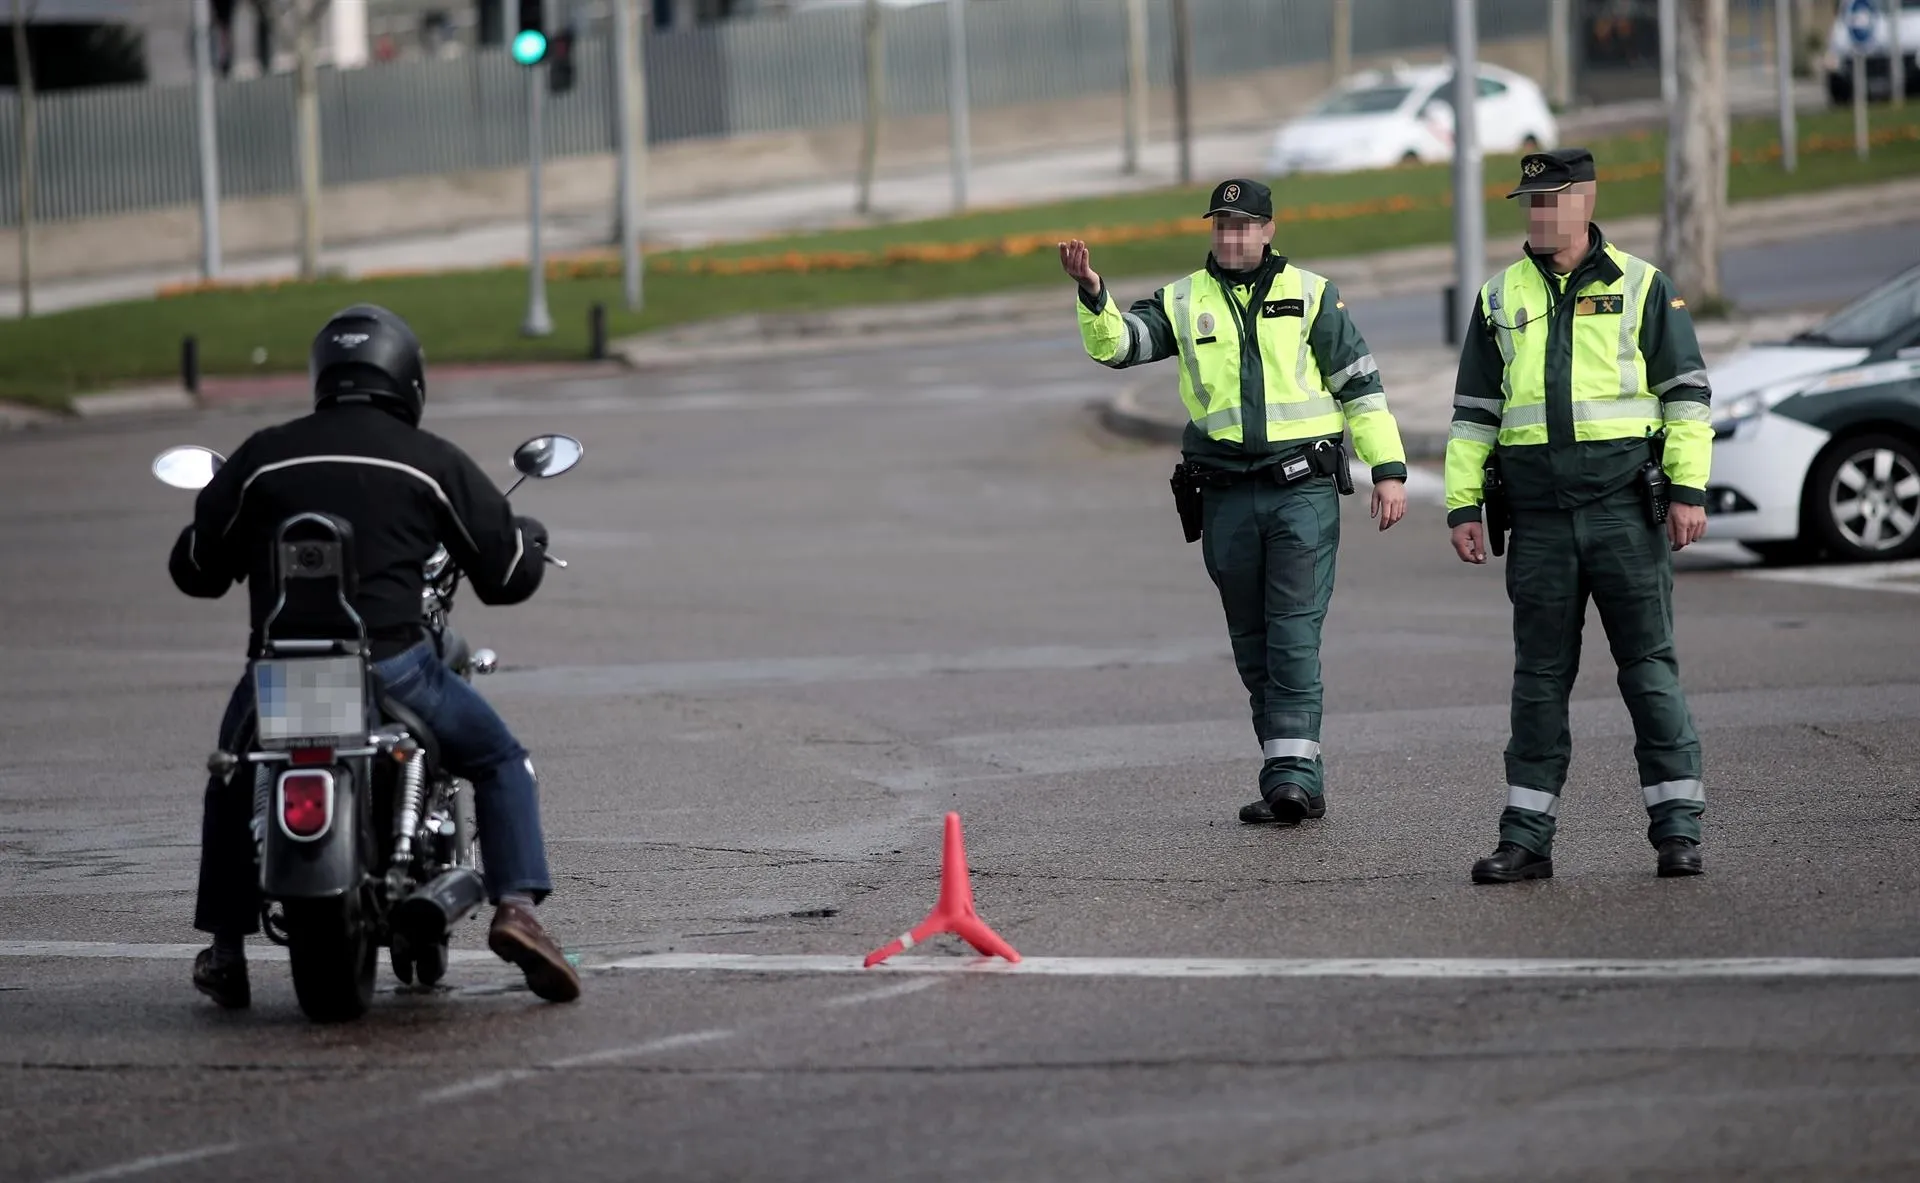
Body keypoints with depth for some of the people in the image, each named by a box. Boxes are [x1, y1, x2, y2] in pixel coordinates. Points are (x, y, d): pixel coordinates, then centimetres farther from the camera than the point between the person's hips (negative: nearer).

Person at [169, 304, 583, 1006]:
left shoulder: (263, 457, 9)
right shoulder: (433, 462, 4)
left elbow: (195, 567, 17)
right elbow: (506, 573, 9)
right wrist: (529, 541, 33)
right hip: (392, 665, -2)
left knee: (234, 778, 31)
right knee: (501, 762, 19)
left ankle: (224, 950, 28)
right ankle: (517, 907, -2)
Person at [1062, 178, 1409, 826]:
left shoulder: (1310, 294, 5)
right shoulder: (1184, 302, 10)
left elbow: (1360, 383, 6)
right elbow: (1116, 343, -2)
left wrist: (1388, 468, 1)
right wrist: (1092, 294, -22)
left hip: (1303, 487, -3)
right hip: (1226, 497, 3)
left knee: (1294, 635, -12)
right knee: (1252, 645, 7)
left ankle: (1293, 771, -16)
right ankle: (1294, 775, 15)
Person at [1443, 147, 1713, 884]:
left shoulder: (1641, 288, 3)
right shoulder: (1500, 299, 13)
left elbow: (1687, 393, 2)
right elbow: (1473, 411, 15)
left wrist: (1689, 491, -6)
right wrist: (1463, 506, 8)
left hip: (1626, 505, -3)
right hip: (1539, 515, 3)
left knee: (1650, 667, -2)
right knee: (1539, 676, 5)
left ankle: (1678, 829, 2)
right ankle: (1526, 837, 7)